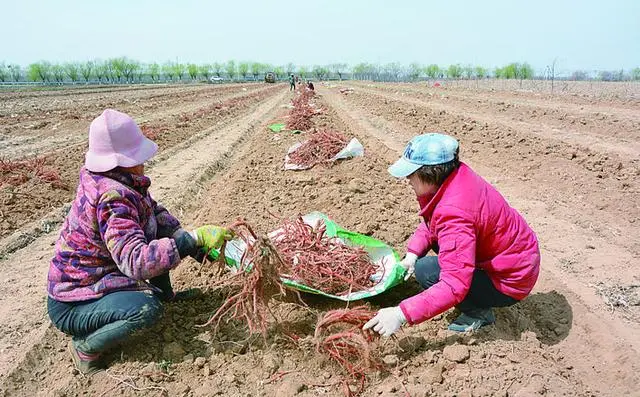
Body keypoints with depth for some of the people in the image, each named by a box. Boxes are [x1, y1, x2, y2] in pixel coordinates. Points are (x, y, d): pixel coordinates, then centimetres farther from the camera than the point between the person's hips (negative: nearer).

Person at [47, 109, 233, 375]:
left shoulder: (111, 179, -5)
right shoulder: (113, 198, -32)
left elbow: (154, 211, 4)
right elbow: (136, 262, -41)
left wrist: (187, 238, -10)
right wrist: (193, 239, -40)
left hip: (97, 276, 9)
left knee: (158, 232, 5)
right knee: (148, 308, -33)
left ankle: (164, 293, 20)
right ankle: (85, 346, -6)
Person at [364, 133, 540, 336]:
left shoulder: (454, 213, -34)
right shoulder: (457, 174, -8)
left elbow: (455, 287, -37)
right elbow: (430, 224, 8)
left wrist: (403, 313, -37)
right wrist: (412, 254, -7)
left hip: (511, 281, -9)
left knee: (425, 271, -20)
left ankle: (479, 311, 1)